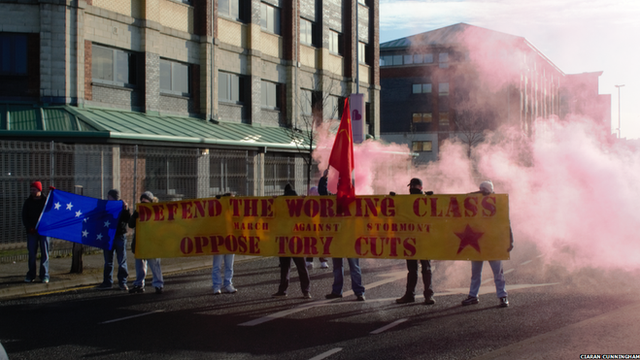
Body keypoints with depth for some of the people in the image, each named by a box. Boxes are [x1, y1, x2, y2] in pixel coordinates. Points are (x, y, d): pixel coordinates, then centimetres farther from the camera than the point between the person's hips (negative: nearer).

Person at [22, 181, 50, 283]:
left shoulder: (46, 201, 2)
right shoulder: (28, 202, 8)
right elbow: (24, 216, 6)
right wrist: (29, 228, -4)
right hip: (32, 231, 2)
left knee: (45, 253, -1)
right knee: (31, 254, 3)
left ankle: (44, 275, 3)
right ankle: (31, 275, 10)